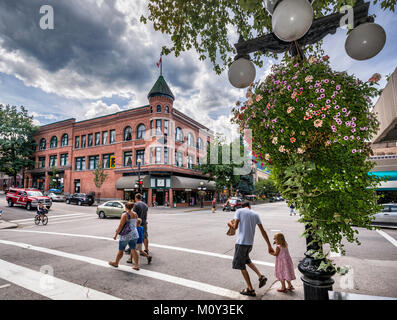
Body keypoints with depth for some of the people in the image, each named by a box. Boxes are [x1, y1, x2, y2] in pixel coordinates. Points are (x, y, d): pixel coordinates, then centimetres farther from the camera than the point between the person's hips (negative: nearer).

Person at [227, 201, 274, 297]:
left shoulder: (239, 211, -3)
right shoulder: (255, 214, 9)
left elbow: (235, 227, -11)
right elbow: (263, 231, 7)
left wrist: (230, 223, 11)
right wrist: (269, 246, 10)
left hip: (241, 242, -6)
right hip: (250, 243, 6)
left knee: (241, 265, 7)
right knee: (246, 260, 29)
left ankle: (250, 290, 12)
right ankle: (261, 276, 19)